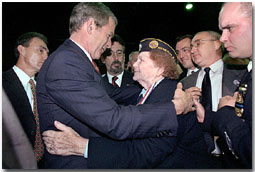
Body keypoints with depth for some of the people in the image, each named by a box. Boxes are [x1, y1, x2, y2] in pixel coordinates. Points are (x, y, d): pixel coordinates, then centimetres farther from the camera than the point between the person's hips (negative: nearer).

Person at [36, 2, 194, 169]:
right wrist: (176, 107, -21)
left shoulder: (72, 59, 7)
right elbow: (114, 121, -30)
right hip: (74, 163, -8)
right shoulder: (65, 62, -24)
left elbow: (113, 94, 7)